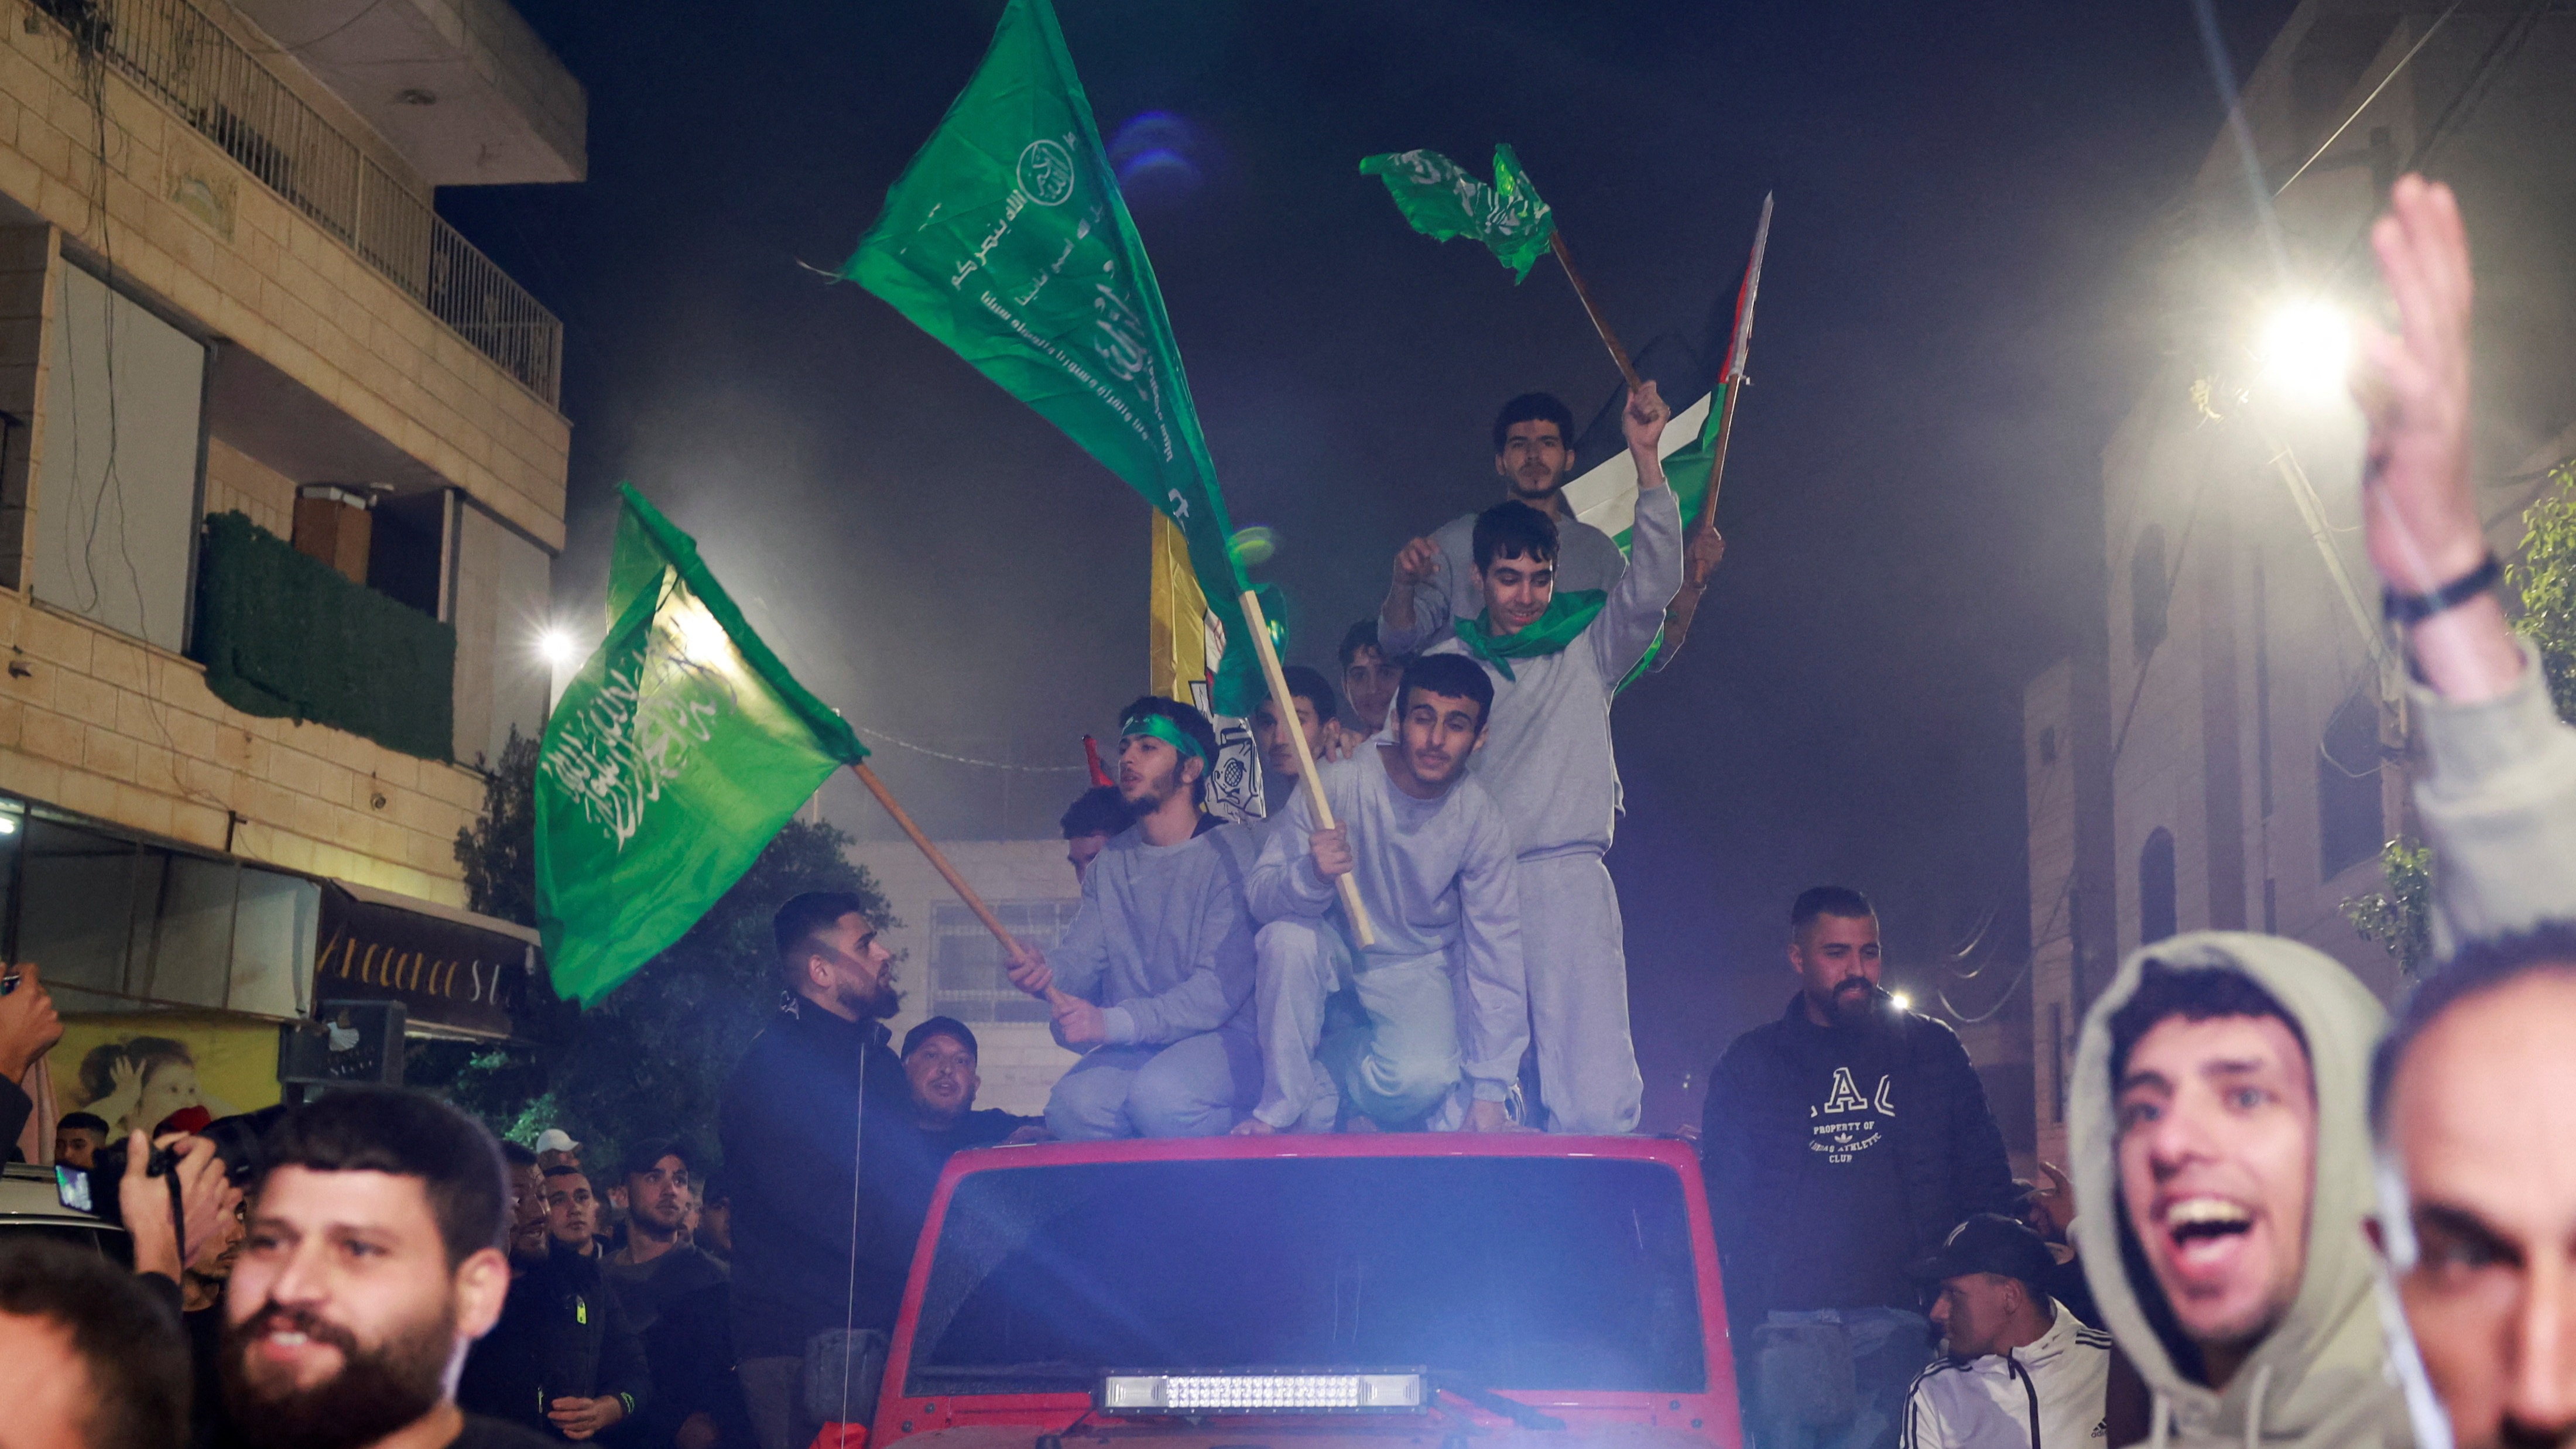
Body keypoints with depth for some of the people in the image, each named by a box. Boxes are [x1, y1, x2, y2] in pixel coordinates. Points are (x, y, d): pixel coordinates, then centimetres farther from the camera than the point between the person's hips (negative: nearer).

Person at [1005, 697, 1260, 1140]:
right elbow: (1079, 958, 8)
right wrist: (1046, 971, -18)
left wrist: (1112, 1023, -28)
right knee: (1072, 1106, -26)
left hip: (1225, 1037, -5)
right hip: (1134, 1049, 5)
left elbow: (1222, 986, -17)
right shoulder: (1111, 863, 15)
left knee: (1159, 1096, -35)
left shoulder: (1226, 854, -8)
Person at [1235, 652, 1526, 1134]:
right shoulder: (1338, 783, -20)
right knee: (1289, 937, -34)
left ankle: (1322, 1070, 4)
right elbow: (1259, 897, -19)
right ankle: (1283, 1108, -15)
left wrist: (1489, 1093, -12)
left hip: (1416, 969, 0)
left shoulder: (1481, 823, -15)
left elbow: (1495, 955, -10)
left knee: (1420, 1081, -28)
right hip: (1335, 949, 0)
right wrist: (1311, 876, -45)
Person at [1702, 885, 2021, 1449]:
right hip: (1789, 1321, 0)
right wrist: (1738, 1313, -2)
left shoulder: (1933, 1051, 14)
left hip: (1901, 1315, 0)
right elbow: (1722, 1204, 9)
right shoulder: (1749, 1065, 12)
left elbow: (1986, 1182, 13)